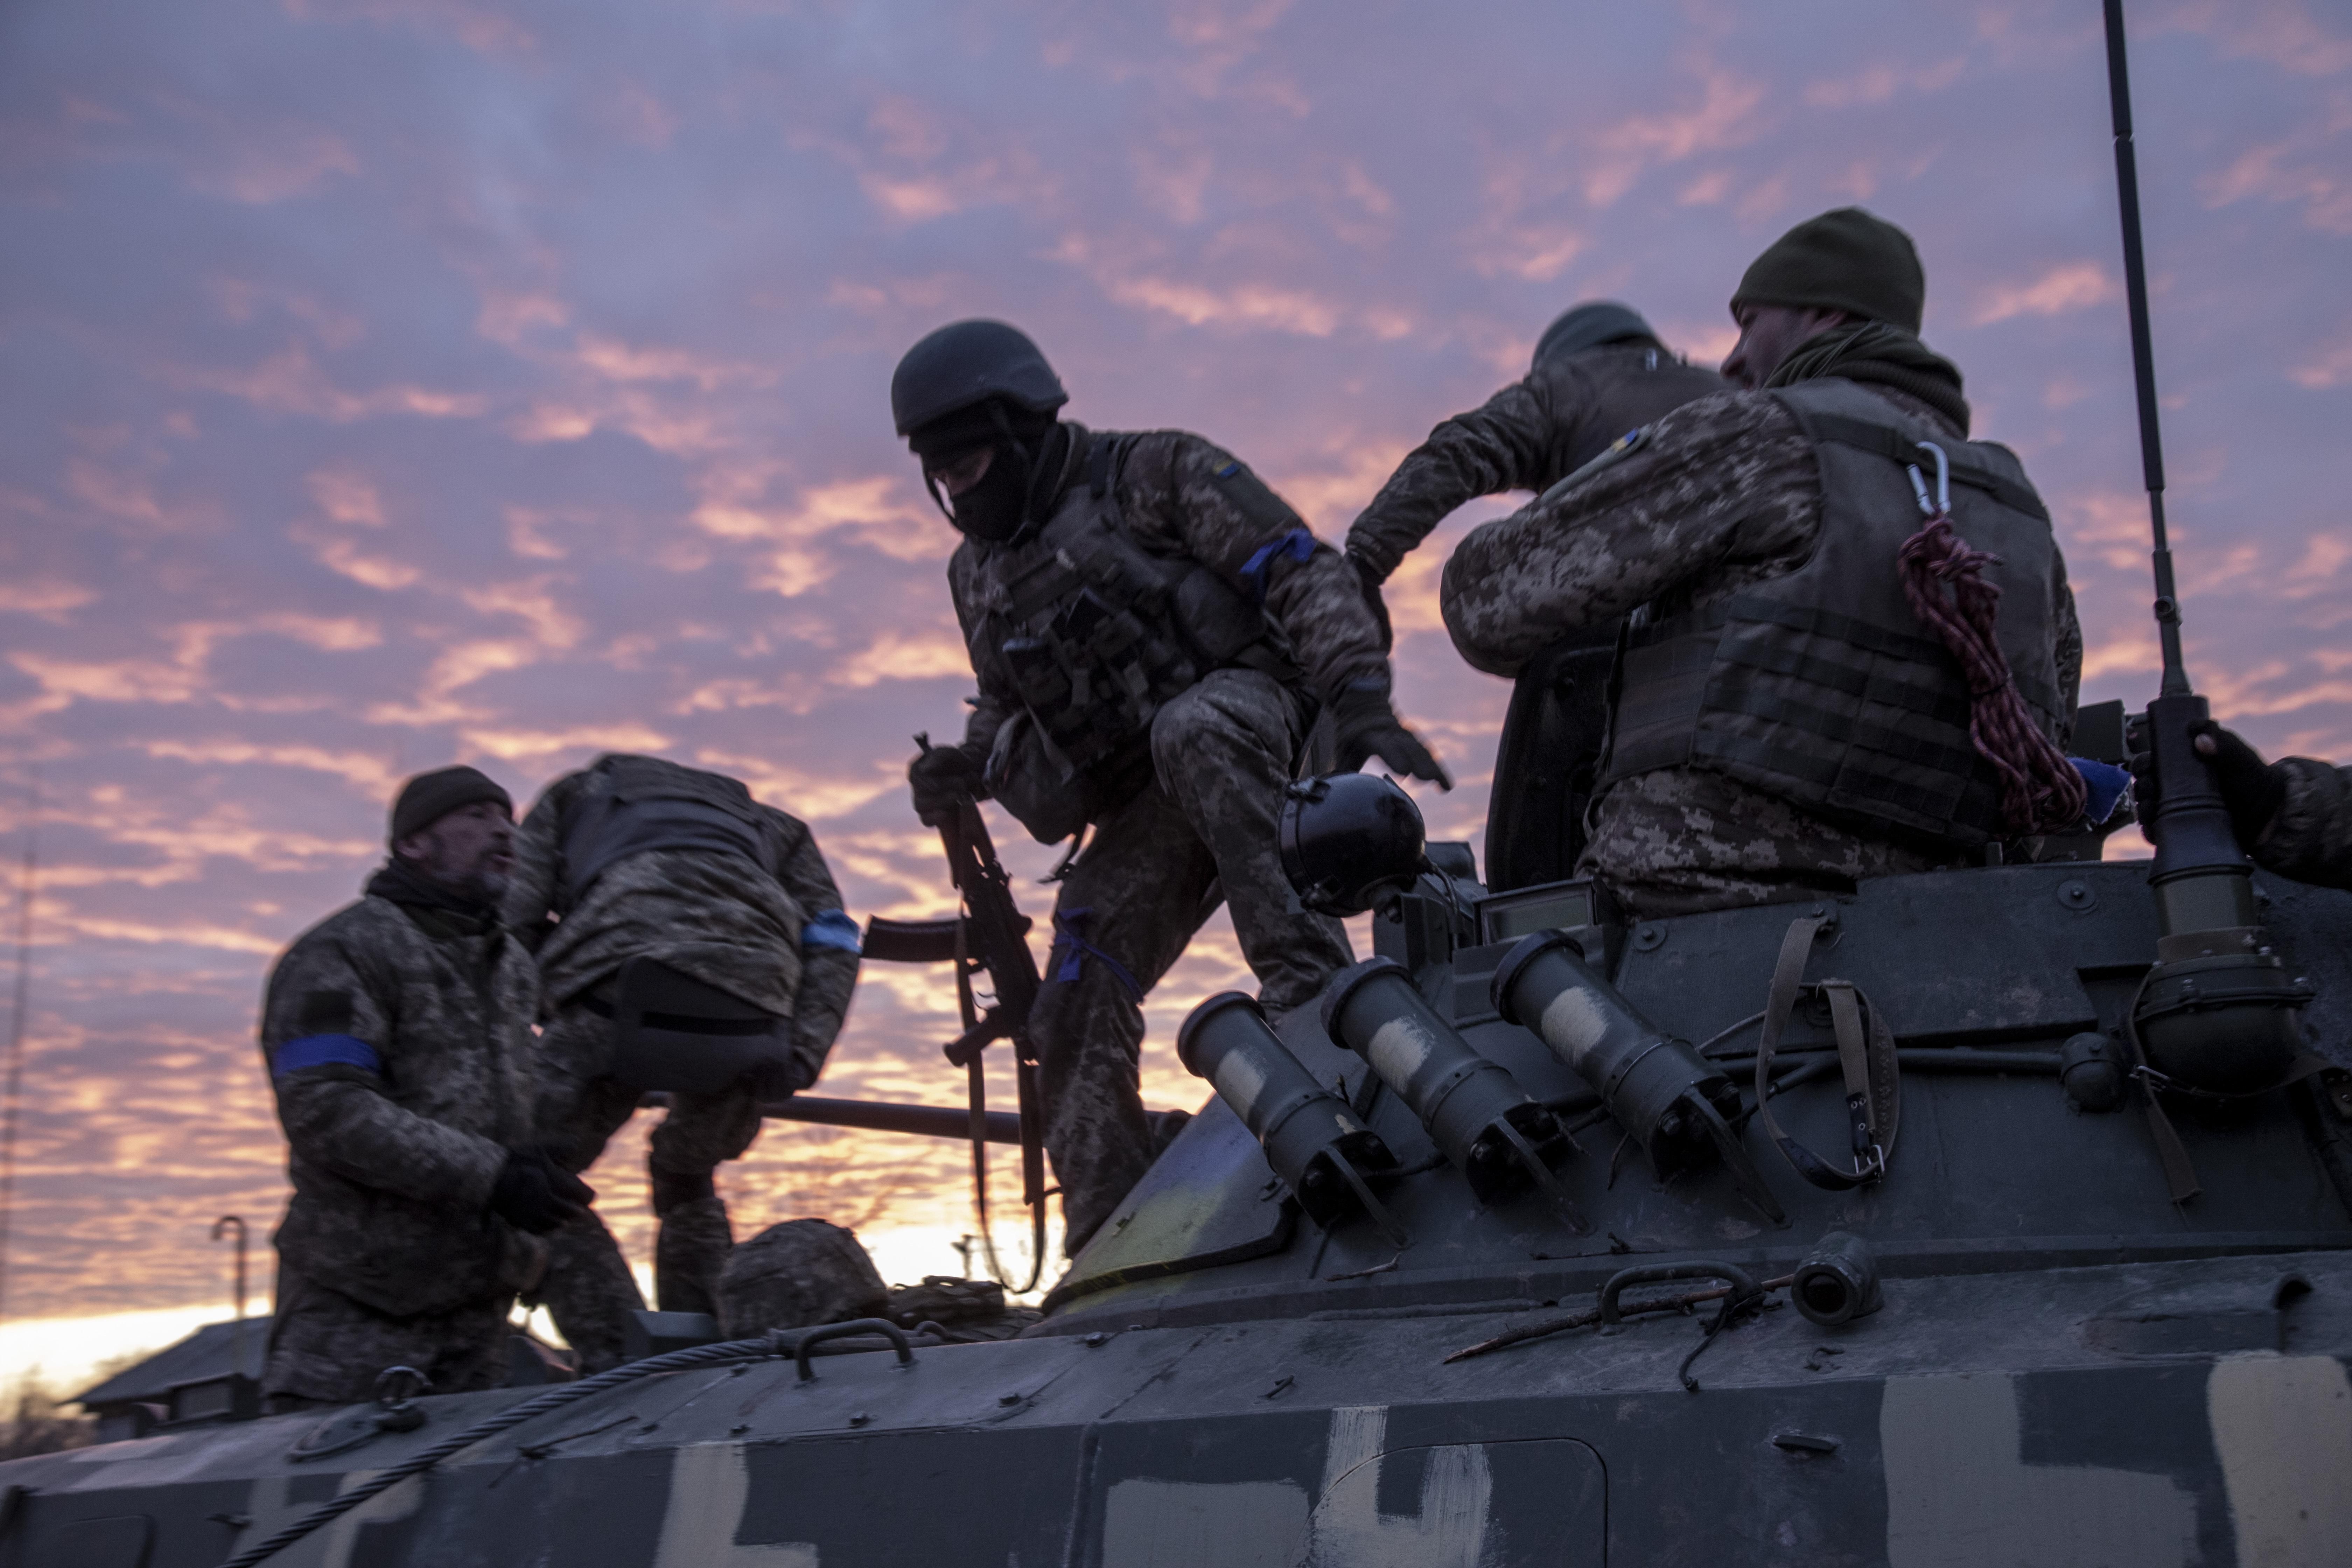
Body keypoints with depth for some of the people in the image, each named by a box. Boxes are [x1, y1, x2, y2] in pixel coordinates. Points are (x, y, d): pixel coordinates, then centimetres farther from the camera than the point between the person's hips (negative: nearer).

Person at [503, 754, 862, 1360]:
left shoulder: (576, 794, 35)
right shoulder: (771, 826, 39)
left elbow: (513, 921, 18)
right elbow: (832, 943, 19)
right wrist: (800, 1054, 8)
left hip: (618, 985, -3)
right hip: (747, 1022, 4)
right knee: (687, 1182, 29)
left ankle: (617, 1359, 0)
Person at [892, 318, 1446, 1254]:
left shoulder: (1151, 476, -2)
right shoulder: (980, 574, 19)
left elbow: (1306, 575, -10)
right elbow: (1013, 720, 26)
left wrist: (1361, 703, -24)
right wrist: (968, 771, 2)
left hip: (1254, 722, -6)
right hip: (1147, 809, 6)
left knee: (1190, 733, -41)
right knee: (1079, 1008, -6)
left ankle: (1308, 978, -42)